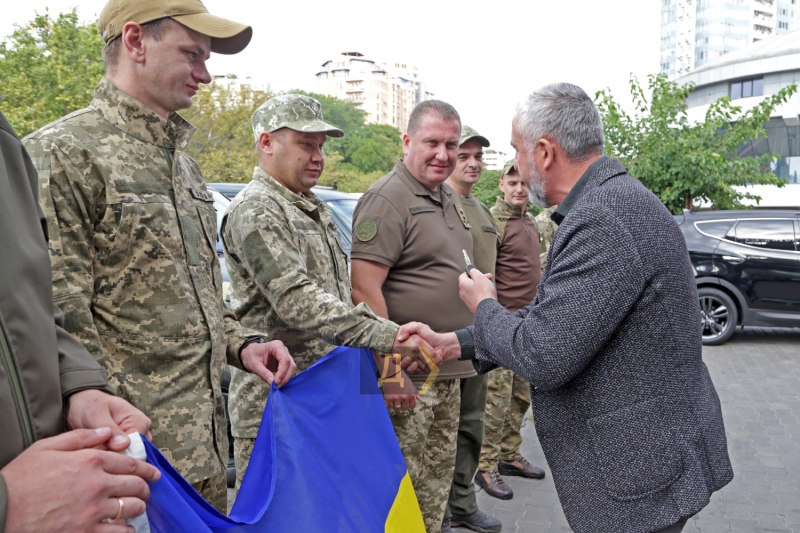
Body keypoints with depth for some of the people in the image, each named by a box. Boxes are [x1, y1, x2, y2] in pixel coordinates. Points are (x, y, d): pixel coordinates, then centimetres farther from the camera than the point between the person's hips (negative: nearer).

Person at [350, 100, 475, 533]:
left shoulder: (449, 198, 13)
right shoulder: (388, 199, -15)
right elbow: (364, 289, -22)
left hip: (449, 372, 9)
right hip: (408, 375, -9)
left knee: (439, 473, 19)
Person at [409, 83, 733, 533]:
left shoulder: (603, 221, -25)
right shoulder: (614, 201, 8)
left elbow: (541, 357, -26)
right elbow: (553, 323, 11)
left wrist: (485, 305, -7)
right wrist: (457, 343, 8)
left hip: (640, 468, -9)